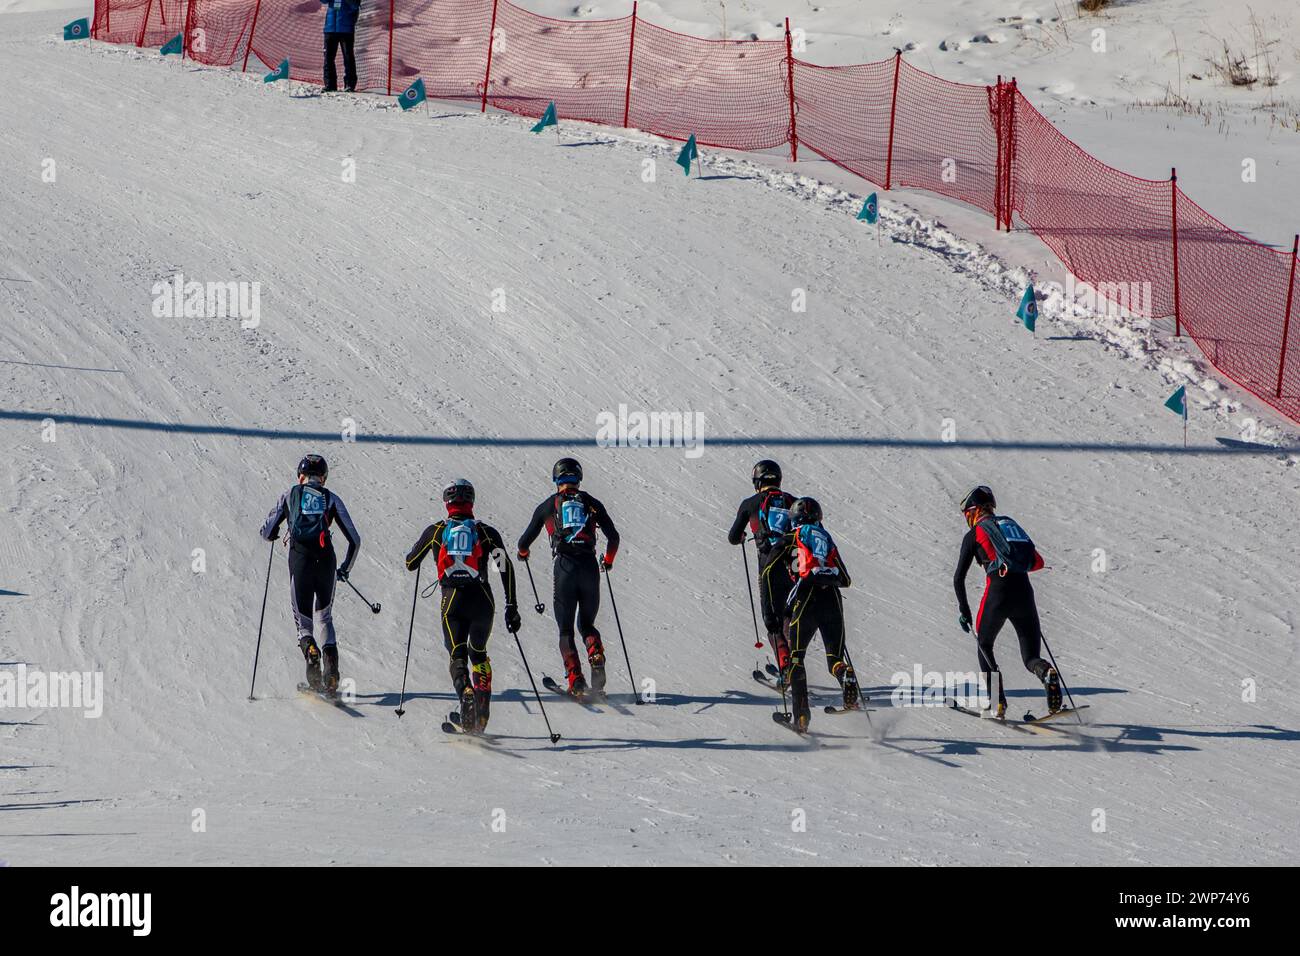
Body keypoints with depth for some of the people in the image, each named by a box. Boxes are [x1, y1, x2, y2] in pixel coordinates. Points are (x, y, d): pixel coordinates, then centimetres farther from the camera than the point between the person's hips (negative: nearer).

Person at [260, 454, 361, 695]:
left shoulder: (291, 495, 15)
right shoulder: (332, 499, 16)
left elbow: (267, 532, 15)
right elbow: (355, 540, 13)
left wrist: (274, 534, 39)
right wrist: (345, 568, 29)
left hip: (300, 559, -1)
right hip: (326, 559, 1)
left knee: (303, 618, 10)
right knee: (325, 617, 19)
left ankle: (310, 649, -26)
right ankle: (331, 674, 0)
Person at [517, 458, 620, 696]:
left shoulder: (548, 505, 9)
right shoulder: (592, 503, 12)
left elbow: (526, 540, 16)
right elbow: (613, 537, 10)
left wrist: (523, 552, 40)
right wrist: (608, 560, 30)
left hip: (565, 567, -2)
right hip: (589, 566, 2)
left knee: (566, 629, 6)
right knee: (587, 624, 17)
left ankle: (575, 679, -10)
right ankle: (596, 657, -14)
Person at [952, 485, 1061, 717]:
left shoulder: (974, 534, 9)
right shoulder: (1010, 525, 22)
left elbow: (958, 578, 8)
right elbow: (1038, 562, 25)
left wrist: (964, 609, 20)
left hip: (998, 594, -3)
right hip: (1025, 592, 3)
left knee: (984, 646, 22)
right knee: (1031, 659, 8)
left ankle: (997, 701, 7)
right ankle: (1047, 673, -29)